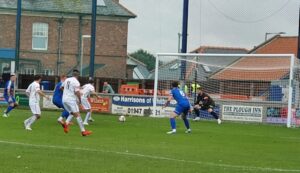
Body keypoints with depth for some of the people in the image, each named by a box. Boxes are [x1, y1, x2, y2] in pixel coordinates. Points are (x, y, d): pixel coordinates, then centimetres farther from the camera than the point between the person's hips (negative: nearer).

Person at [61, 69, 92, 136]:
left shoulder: (67, 80, 12)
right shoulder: (76, 82, -10)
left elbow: (61, 87, 27)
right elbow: (77, 92, -18)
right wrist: (80, 100, -2)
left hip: (64, 99, 7)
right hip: (71, 100, -7)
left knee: (72, 113, 20)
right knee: (77, 115, -8)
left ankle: (66, 123, -6)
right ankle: (83, 131, -13)